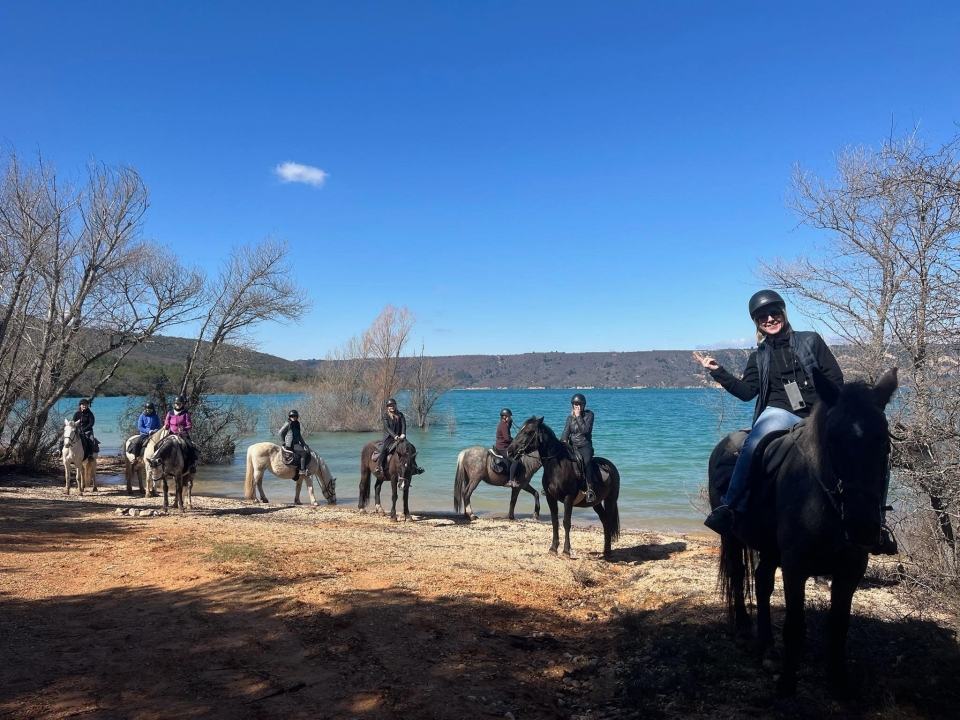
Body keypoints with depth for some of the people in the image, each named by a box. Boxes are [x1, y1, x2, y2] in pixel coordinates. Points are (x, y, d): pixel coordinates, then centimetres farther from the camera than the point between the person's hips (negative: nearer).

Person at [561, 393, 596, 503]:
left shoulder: (589, 414, 3)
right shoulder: (570, 418, 14)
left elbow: (586, 429, -12)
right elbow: (566, 431, 0)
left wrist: (579, 417, -11)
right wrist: (564, 441, -19)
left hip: (585, 446, -4)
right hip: (572, 446, 5)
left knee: (587, 461, -35)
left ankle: (590, 489, -38)